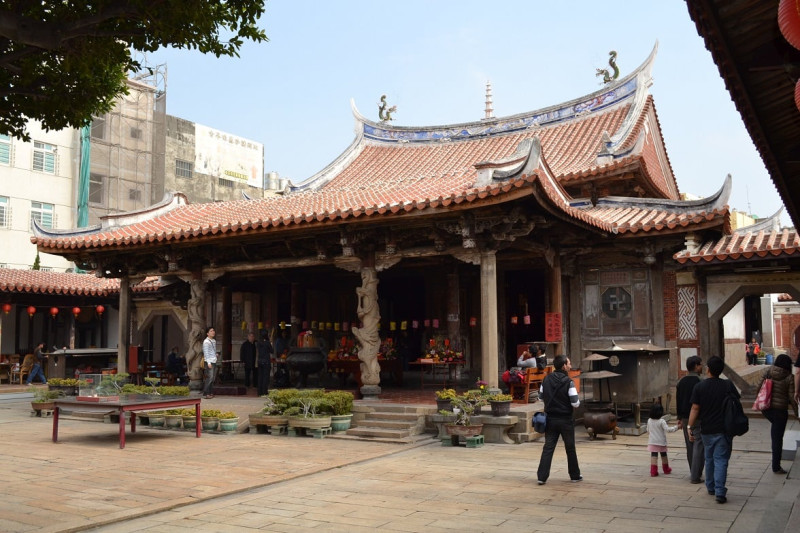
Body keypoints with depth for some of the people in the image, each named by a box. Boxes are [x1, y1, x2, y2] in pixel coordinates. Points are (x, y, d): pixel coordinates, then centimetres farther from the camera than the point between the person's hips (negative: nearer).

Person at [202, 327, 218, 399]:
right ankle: (205, 394, -11)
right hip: (209, 361, -8)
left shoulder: (214, 341, 17)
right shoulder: (206, 342, -9)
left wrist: (216, 354, 10)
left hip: (214, 361, 9)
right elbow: (206, 353, -14)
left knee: (213, 378, 8)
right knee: (209, 377, -13)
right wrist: (208, 362, -18)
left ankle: (211, 393, 13)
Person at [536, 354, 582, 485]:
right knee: (570, 448, 12)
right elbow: (575, 403, -17)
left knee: (548, 448, 5)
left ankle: (542, 476, -1)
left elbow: (541, 396, 10)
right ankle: (575, 475, 25)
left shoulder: (546, 380, -1)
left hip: (550, 419, 4)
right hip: (565, 420, -4)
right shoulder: (568, 382, -16)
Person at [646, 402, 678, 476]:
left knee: (654, 456, 1)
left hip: (652, 442, 2)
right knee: (664, 456, 16)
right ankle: (666, 469, 32)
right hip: (661, 442, -2)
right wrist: (676, 427, -15)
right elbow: (667, 429, -22)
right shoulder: (661, 421, -16)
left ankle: (653, 471, -5)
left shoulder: (649, 421, -1)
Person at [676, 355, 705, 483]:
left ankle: (693, 473, 25)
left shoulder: (681, 382, 7)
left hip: (685, 419, 7)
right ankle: (696, 476, -1)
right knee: (698, 446, -2)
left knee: (690, 446, 16)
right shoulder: (699, 382, -16)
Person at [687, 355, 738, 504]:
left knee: (709, 459, 18)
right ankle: (720, 492, -8)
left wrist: (690, 427, -2)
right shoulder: (728, 385, -4)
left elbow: (695, 409, -7)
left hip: (706, 430, 1)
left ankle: (711, 487, 29)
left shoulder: (699, 387, -6)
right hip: (724, 430, -1)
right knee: (721, 460, 0)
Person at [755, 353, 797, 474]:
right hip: (780, 410, -4)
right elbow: (792, 397, -9)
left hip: (765, 407, 4)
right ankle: (776, 467, 12)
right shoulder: (789, 378, -11)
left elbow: (759, 388, 2)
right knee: (777, 438, 4)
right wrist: (796, 412, 4)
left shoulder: (767, 372, -2)